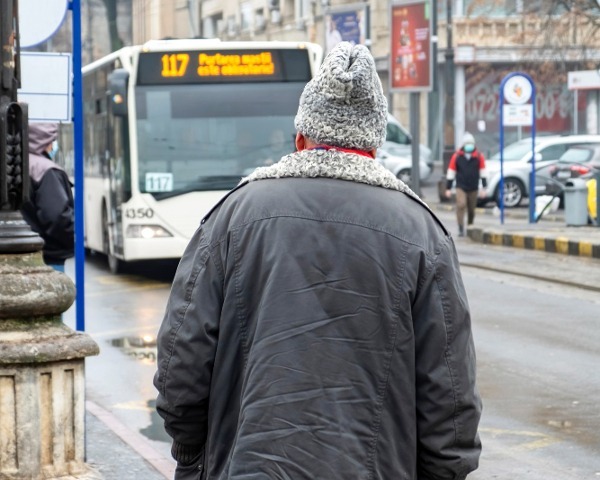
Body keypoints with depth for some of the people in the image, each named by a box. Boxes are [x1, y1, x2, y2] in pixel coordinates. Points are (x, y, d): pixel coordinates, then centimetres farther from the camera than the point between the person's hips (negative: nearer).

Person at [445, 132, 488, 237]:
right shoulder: (457, 156, -2)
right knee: (461, 205, -19)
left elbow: (483, 173, 3)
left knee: (471, 210, 9)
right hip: (461, 187, -1)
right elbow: (451, 173, 3)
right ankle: (461, 229, -17)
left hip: (473, 188, 2)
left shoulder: (479, 156, 0)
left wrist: (483, 188, -4)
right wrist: (448, 189, 2)